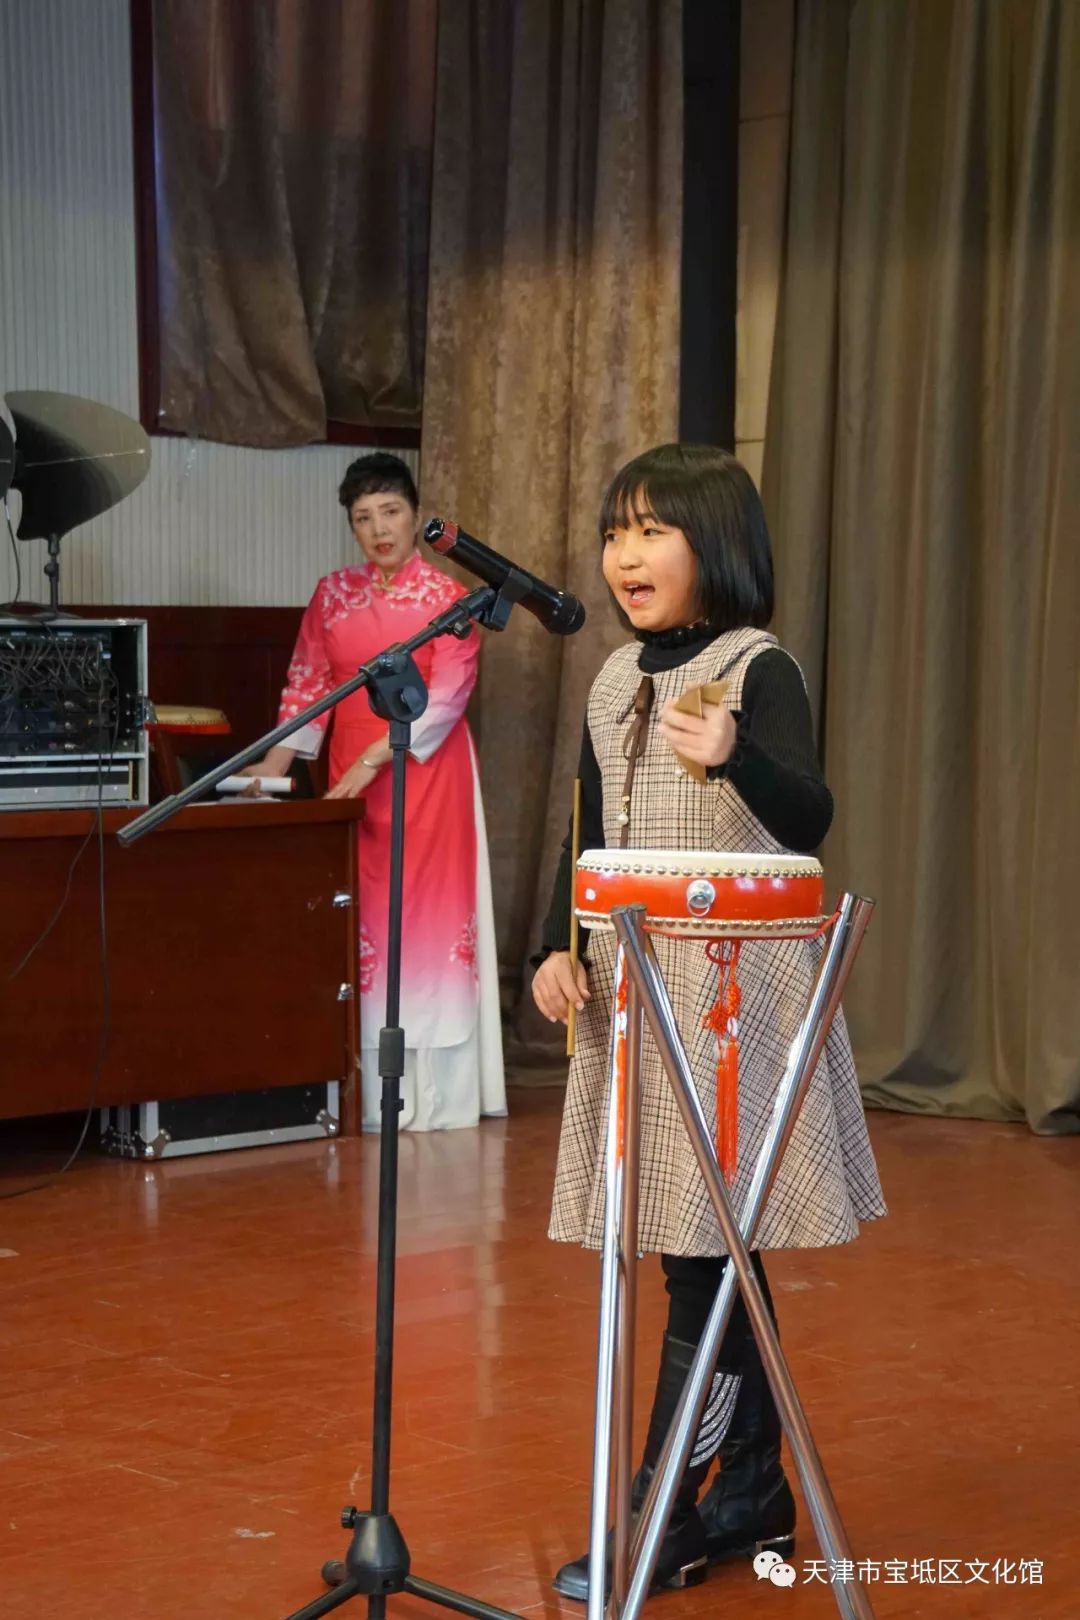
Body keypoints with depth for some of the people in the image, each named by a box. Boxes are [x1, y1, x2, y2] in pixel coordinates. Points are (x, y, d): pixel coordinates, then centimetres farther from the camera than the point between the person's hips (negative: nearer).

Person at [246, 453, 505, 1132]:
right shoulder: (334, 595, 9)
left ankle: (436, 1093, 1)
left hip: (425, 771, -3)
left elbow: (442, 701, -12)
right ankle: (372, 1092, 7)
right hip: (353, 776, 4)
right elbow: (307, 686, 9)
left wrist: (371, 761, -20)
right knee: (362, 916, 2)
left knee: (429, 912, -4)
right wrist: (276, 762, -4)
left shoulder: (448, 599, -3)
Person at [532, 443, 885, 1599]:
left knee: (705, 1252, -6)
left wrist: (736, 757, -41)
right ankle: (752, 1500, 23)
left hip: (735, 993, -7)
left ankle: (662, 1521, 1)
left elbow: (808, 822, -22)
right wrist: (560, 949, 3)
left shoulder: (758, 669, -9)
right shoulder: (614, 682, 12)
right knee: (707, 1254, 12)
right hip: (634, 994, 7)